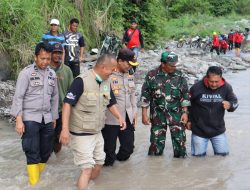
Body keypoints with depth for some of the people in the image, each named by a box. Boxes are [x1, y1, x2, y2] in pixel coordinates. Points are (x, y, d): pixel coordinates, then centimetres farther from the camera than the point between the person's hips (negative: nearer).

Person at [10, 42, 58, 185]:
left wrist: (54, 118, 17)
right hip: (30, 118, -5)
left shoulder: (52, 74, 9)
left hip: (47, 118, 5)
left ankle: (39, 173, 23)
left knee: (46, 151, 8)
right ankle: (34, 182, 2)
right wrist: (19, 120, -14)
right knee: (32, 152, -4)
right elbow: (18, 97, -8)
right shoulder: (26, 73, -7)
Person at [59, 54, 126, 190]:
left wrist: (119, 118, 0)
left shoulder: (106, 82, 4)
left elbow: (110, 103, 17)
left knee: (99, 163, 18)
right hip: (81, 133, -8)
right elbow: (67, 103, -21)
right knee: (87, 168, -8)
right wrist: (65, 128, -26)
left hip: (97, 132, 8)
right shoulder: (82, 80, -20)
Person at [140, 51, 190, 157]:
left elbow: (185, 95, 3)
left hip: (176, 114, 1)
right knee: (157, 139, 8)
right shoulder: (152, 76, -5)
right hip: (158, 114, 0)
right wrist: (144, 114, -2)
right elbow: (145, 96, -1)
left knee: (179, 138, -2)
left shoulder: (179, 76, -1)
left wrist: (185, 112, -2)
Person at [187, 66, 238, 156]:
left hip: (218, 129, 2)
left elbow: (235, 101, -1)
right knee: (199, 154, 9)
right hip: (199, 129, -2)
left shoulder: (226, 87, -13)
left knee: (223, 152, 10)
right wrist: (188, 120, 3)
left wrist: (230, 105, -26)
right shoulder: (196, 87, -16)